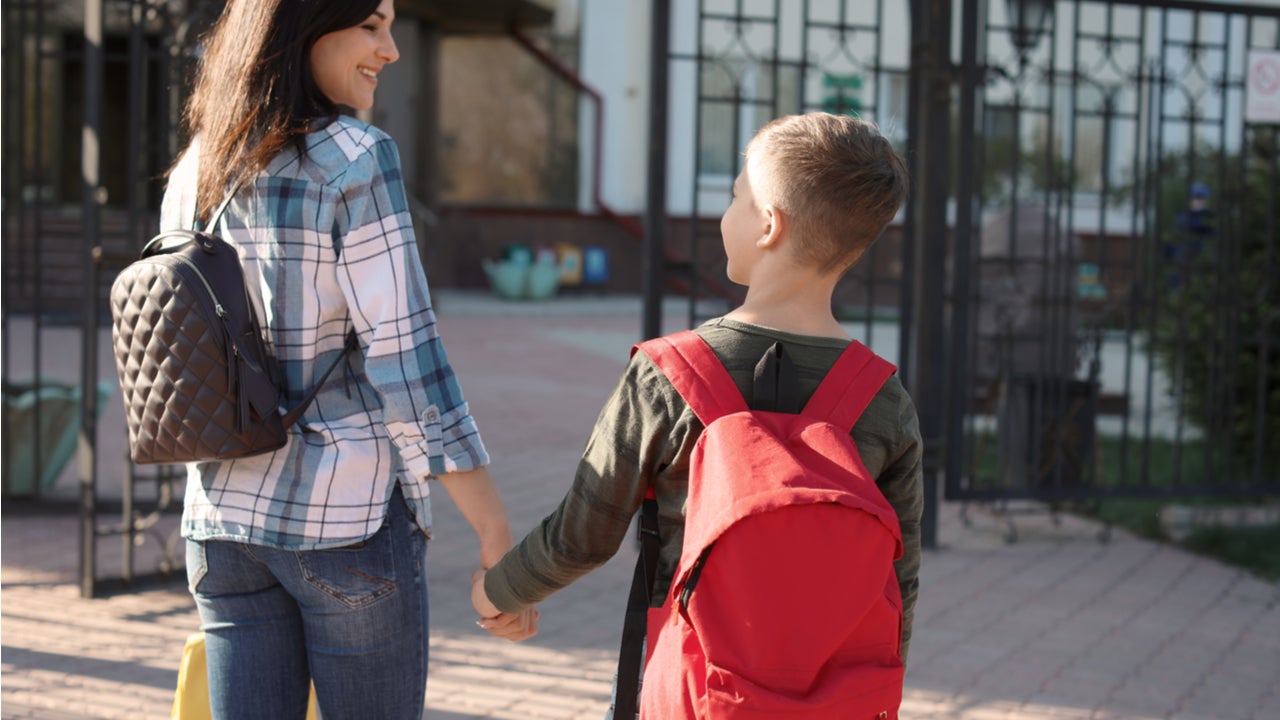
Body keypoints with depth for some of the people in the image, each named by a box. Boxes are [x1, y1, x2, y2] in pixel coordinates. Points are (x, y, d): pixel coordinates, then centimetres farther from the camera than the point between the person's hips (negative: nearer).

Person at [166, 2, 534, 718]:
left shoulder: (194, 173, 7)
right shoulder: (357, 160, -13)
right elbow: (406, 360, -17)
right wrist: (499, 538, -14)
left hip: (226, 518, 6)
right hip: (348, 513, -6)